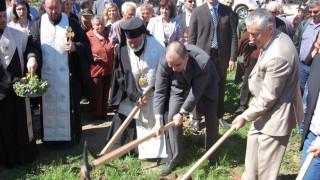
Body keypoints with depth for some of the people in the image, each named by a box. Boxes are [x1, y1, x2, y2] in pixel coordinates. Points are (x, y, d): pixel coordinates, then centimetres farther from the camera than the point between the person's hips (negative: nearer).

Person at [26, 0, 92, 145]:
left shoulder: (72, 24, 4)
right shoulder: (38, 25, 6)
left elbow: (86, 44, 5)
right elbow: (32, 44, -6)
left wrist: (75, 47, -16)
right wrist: (32, 57, -26)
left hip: (68, 75, -1)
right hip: (46, 74, 1)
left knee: (70, 105, 6)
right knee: (48, 106, 6)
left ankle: (71, 136, 21)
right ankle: (50, 137, 19)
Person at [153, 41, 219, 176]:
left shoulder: (203, 61, -42)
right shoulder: (164, 63, -33)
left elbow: (196, 90, -32)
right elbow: (160, 91, -24)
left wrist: (182, 113, -27)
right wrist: (158, 120, -30)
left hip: (204, 85, -1)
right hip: (179, 86, 2)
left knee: (211, 118, -1)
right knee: (171, 118, -7)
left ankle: (212, 157, 23)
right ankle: (175, 160, 9)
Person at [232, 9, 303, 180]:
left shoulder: (278, 56, -34)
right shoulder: (278, 37, -1)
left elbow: (269, 97, -26)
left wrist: (246, 116, -15)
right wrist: (256, 99, 15)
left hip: (276, 115, -11)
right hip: (266, 108, 11)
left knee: (267, 166, 4)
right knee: (253, 139, 28)